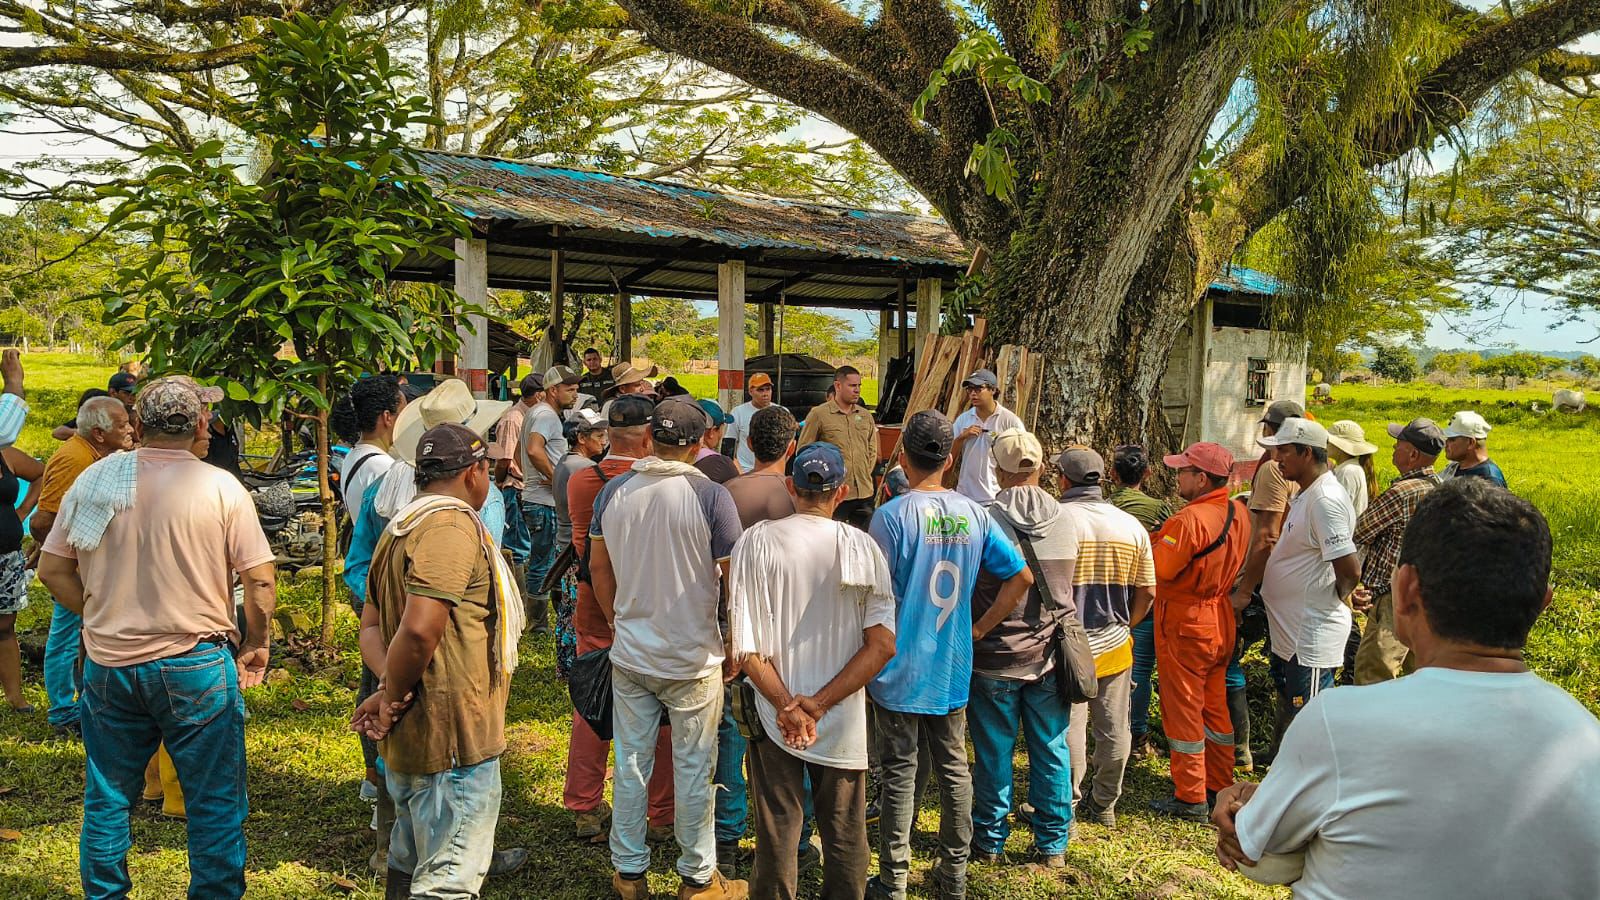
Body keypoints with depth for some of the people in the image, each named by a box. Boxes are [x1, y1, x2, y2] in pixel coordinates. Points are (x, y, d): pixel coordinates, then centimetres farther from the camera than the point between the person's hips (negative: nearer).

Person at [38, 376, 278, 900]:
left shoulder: (94, 479, 2)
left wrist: (100, 617, 16)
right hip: (196, 664, -4)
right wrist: (254, 646, 2)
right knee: (216, 805, 6)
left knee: (106, 801, 18)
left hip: (107, 664, 4)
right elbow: (261, 580, -11)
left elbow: (51, 570, 6)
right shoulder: (221, 487, -9)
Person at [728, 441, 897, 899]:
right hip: (844, 723, 0)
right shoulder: (861, 547, -7)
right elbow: (883, 645, -11)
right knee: (845, 839, 15)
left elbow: (745, 647, -12)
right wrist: (819, 704, -12)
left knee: (777, 835, 13)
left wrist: (787, 705, -12)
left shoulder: (756, 542, -9)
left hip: (775, 717, 0)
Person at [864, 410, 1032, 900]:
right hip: (953, 669, 4)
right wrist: (978, 629, 6)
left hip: (901, 670, -4)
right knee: (954, 769, 14)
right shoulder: (973, 514, 0)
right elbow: (1021, 576, 2)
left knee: (899, 773, 5)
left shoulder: (892, 515, -15)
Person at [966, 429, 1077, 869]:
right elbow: (1065, 587, 10)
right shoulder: (1066, 522, -3)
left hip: (995, 657, -3)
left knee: (994, 753, 10)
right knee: (1051, 752, 12)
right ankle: (1052, 845, 22)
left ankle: (990, 841, 22)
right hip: (1050, 655, 3)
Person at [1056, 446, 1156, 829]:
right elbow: (1147, 591, 6)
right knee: (1114, 729, 14)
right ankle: (1104, 805, 27)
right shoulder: (1131, 525, 2)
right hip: (1115, 645, 4)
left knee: (1068, 729, 5)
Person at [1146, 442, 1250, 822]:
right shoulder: (1239, 513, 2)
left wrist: (1153, 542, -5)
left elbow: (1161, 569, -22)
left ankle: (1190, 799, 11)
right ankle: (1221, 786, 29)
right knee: (1215, 707, 18)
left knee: (1183, 710, 3)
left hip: (1185, 624, -8)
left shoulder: (1189, 519, -24)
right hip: (1221, 622, 8)